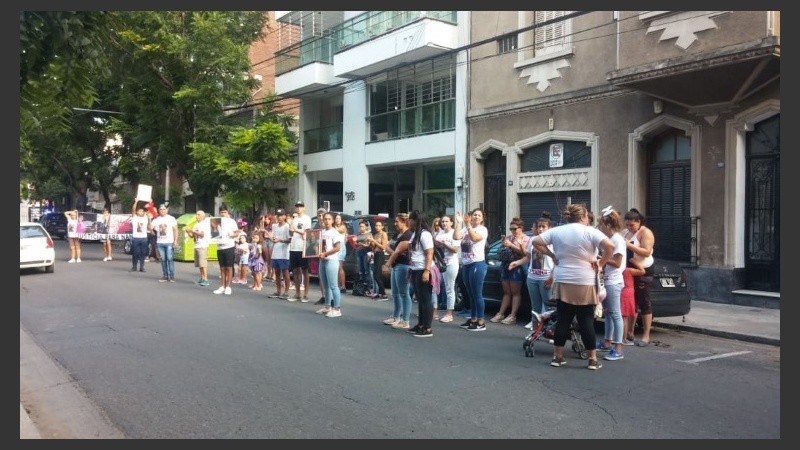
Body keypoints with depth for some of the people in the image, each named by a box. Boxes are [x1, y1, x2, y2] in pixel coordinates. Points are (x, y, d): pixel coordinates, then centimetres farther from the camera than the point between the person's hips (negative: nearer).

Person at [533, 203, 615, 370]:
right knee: (586, 321, 4)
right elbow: (610, 246, -18)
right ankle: (593, 359, 9)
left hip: (562, 283, 3)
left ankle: (557, 356, 13)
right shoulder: (590, 231, -7)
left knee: (563, 320, 9)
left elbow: (536, 241, 4)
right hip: (584, 284, -3)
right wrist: (601, 263, -6)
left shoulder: (556, 231, 4)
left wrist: (552, 256, 6)